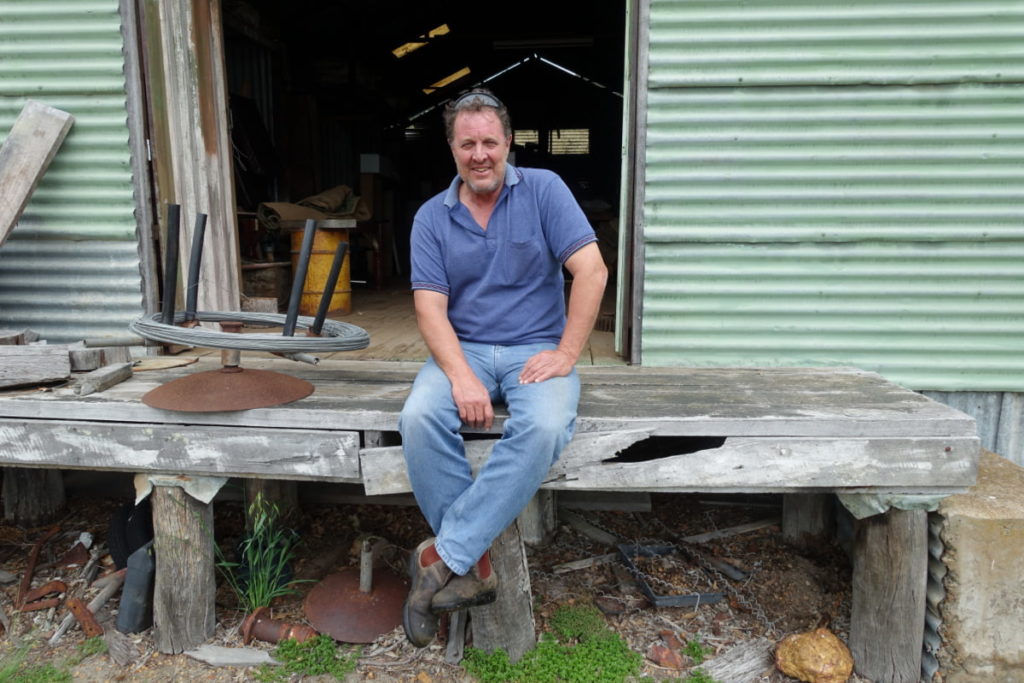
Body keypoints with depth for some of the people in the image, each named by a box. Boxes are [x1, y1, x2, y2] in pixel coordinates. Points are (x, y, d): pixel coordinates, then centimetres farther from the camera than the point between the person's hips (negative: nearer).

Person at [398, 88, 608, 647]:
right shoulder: (431, 217, 6)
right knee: (418, 420, -29)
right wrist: (461, 377, -20)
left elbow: (591, 271, -7)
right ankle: (474, 569, -18)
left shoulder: (543, 190, 0)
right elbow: (430, 307, -4)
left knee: (544, 428, -34)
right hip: (462, 350, 2)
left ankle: (444, 557, -23)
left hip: (536, 349, -1)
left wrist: (566, 354, -15)